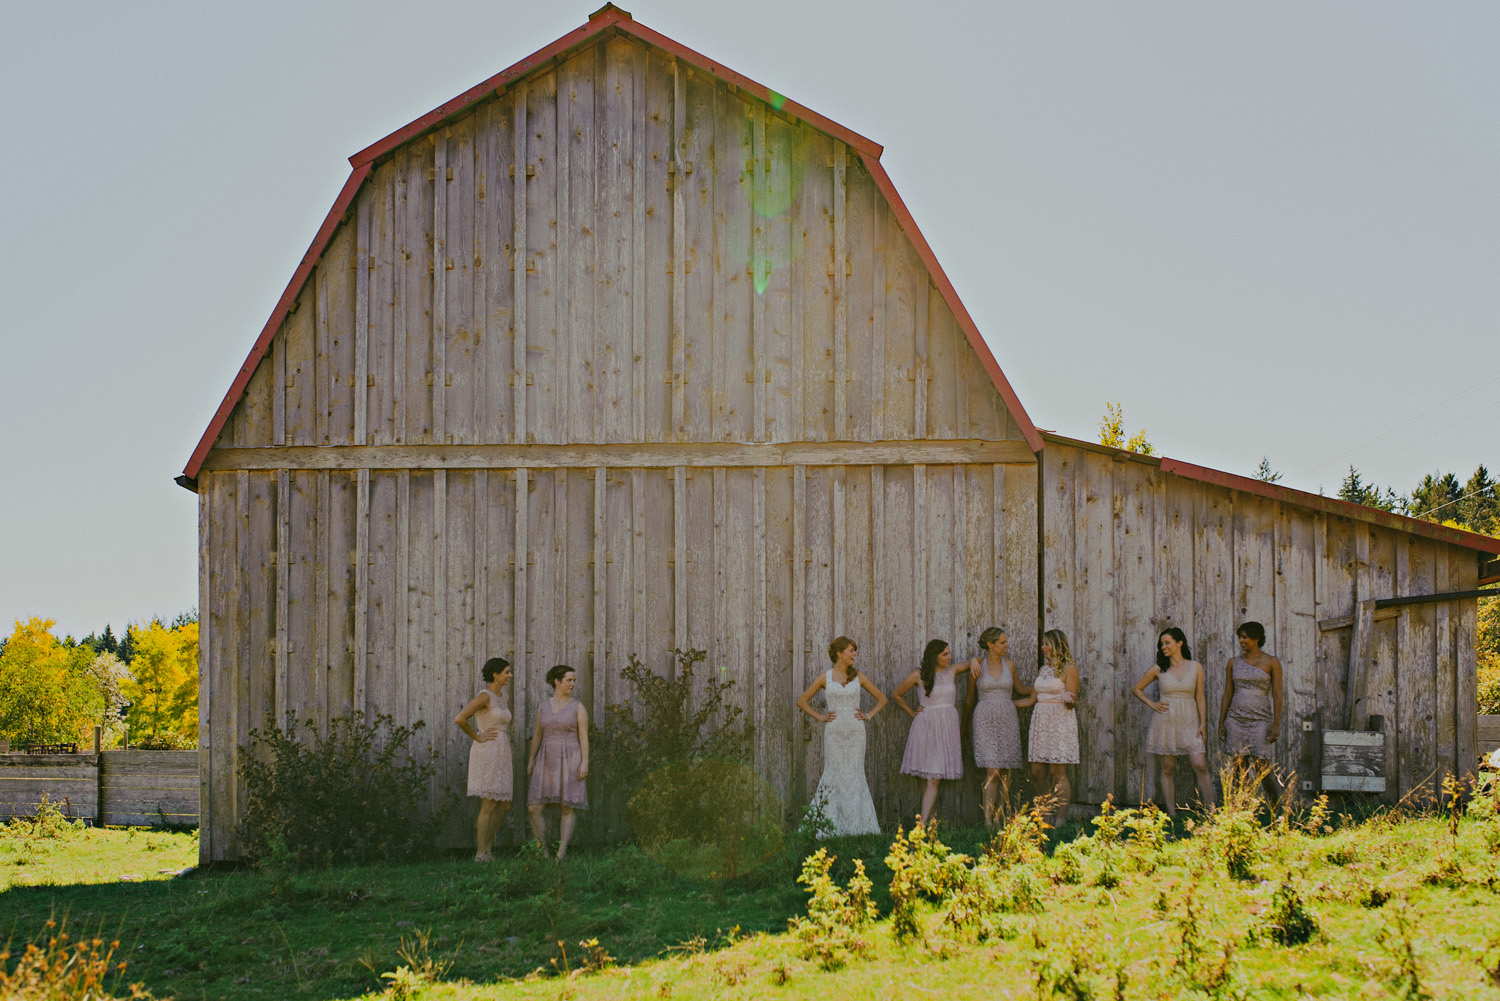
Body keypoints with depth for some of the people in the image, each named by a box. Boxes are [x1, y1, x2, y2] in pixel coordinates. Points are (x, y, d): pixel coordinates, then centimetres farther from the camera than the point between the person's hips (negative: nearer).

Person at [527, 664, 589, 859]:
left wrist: (585, 763, -13)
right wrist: (531, 760, 7)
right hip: (547, 761, 3)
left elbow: (584, 737, -4)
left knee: (567, 807, -4)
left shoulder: (578, 707, 1)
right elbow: (538, 735, 15)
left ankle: (561, 852, 1)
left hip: (569, 761, -3)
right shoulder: (543, 706, 11)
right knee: (534, 807, -5)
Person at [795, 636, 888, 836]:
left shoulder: (858, 677, 8)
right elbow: (802, 702, 10)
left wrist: (869, 715, 6)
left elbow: (881, 699, 18)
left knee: (855, 774, 0)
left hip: (855, 731, 1)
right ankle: (828, 826, 1)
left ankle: (857, 826, 4)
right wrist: (820, 717, 2)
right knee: (833, 774, -4)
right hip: (834, 731, -1)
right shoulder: (825, 677, 4)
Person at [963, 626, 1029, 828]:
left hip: (1007, 720, 4)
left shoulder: (1009, 665, 7)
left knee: (1006, 773, 2)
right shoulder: (977, 664, -2)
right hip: (985, 720, -4)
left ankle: (997, 819, 11)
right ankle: (988, 822, -14)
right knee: (992, 772, -14)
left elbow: (1020, 690, 25)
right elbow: (971, 697, 12)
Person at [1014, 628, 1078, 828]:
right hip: (1040, 720, 7)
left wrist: (1069, 700, -30)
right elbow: (1031, 699, 20)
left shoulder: (1069, 668, -4)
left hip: (1060, 721, -7)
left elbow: (1071, 703, -7)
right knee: (1037, 772, 3)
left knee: (1058, 773, -7)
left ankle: (1060, 820, -3)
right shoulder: (1043, 669, 17)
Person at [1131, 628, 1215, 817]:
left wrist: (1203, 724, 0)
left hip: (1189, 722, 0)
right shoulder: (1158, 669, 3)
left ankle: (1211, 811, -9)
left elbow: (1200, 697, 6)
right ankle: (1172, 814, 6)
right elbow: (1137, 689, 14)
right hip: (1165, 722, 1)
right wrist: (1151, 704, 2)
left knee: (1200, 765, -12)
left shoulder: (1195, 667, 3)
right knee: (1168, 769, 1)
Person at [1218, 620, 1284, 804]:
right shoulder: (1234, 663, 8)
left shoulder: (1272, 662, -1)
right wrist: (1221, 724, 4)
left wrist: (1276, 724, -12)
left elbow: (1277, 695, -4)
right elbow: (1227, 694, 10)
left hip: (1260, 720, -3)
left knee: (1263, 768, -8)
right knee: (1240, 769, 1)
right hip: (1236, 720, 3)